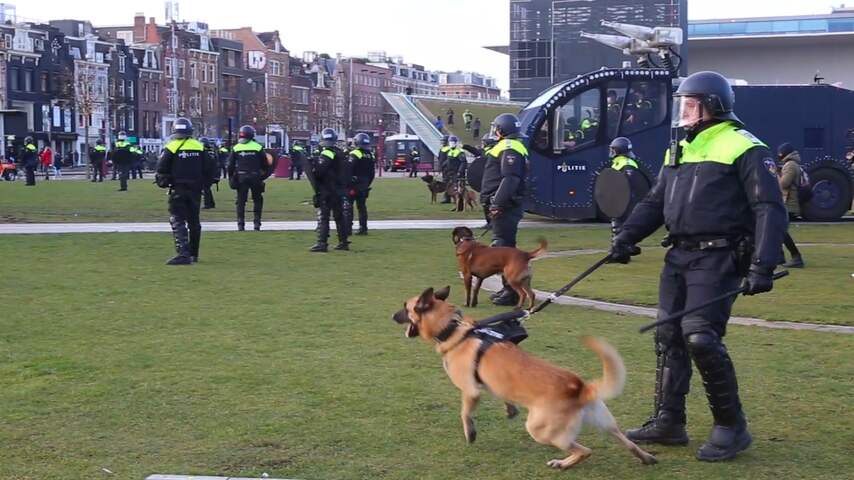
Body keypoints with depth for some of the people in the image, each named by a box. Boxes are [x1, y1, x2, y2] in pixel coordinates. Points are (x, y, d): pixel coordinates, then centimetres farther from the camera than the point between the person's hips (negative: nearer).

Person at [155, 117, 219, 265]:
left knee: (177, 221, -7)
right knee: (194, 221, 16)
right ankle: (193, 254, 26)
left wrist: (163, 182, 10)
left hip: (178, 190, -5)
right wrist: (204, 183, 15)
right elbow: (210, 168, 6)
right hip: (195, 190, 5)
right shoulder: (200, 147, 6)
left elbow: (161, 169, -7)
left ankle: (183, 254, -22)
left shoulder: (171, 148, -7)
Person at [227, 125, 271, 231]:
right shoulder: (258, 147, 0)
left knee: (241, 201, 7)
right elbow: (265, 164, 3)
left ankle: (240, 223, 1)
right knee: (257, 199, 13)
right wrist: (264, 175, 15)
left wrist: (231, 178, 12)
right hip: (255, 177, -1)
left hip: (241, 177, 1)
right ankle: (257, 221, 6)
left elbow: (231, 165, 4)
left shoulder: (236, 148, 3)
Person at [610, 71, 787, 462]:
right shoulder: (679, 149, 18)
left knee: (701, 336, -15)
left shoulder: (743, 148, -8)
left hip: (717, 258, -8)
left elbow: (770, 209, -13)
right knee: (668, 336, 8)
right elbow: (655, 202, 22)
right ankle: (668, 422, 19)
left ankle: (731, 427, -1)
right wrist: (627, 235, 7)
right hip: (679, 256, 8)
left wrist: (763, 267, -22)